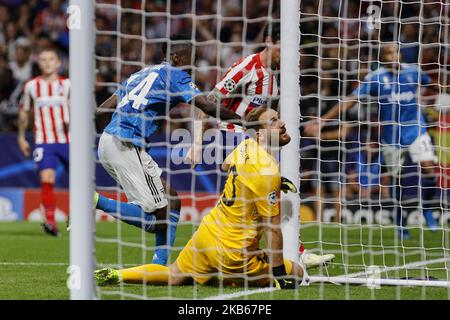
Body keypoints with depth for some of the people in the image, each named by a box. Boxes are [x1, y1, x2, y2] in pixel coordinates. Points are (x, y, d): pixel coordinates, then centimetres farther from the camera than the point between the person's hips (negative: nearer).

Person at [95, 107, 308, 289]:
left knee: (174, 277, 26)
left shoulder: (245, 145, 2)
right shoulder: (267, 173, -23)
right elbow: (272, 229, -20)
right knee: (297, 273, 0)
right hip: (231, 253, -8)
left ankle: (114, 276, 11)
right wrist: (281, 277, -15)